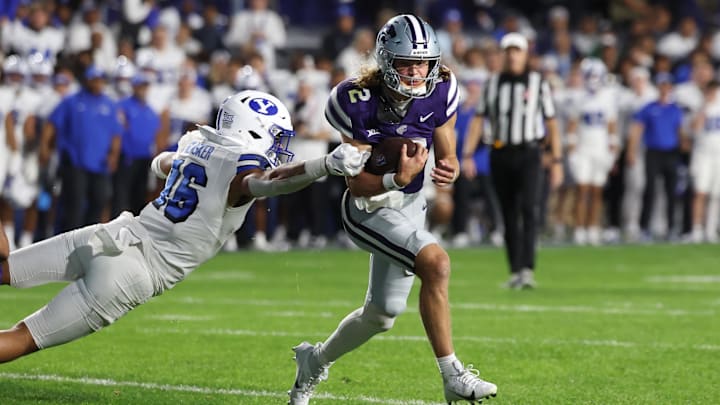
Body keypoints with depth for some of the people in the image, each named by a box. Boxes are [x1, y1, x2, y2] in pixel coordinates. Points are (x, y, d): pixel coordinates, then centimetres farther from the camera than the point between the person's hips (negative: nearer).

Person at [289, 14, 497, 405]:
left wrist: (449, 170, -24)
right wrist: (397, 179, -38)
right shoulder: (358, 102, -23)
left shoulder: (440, 94, -11)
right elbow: (357, 185, -20)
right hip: (369, 209, -6)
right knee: (435, 264, -29)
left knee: (381, 314, 16)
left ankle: (315, 360, 42)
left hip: (411, 204, 6)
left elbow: (448, 156, -1)